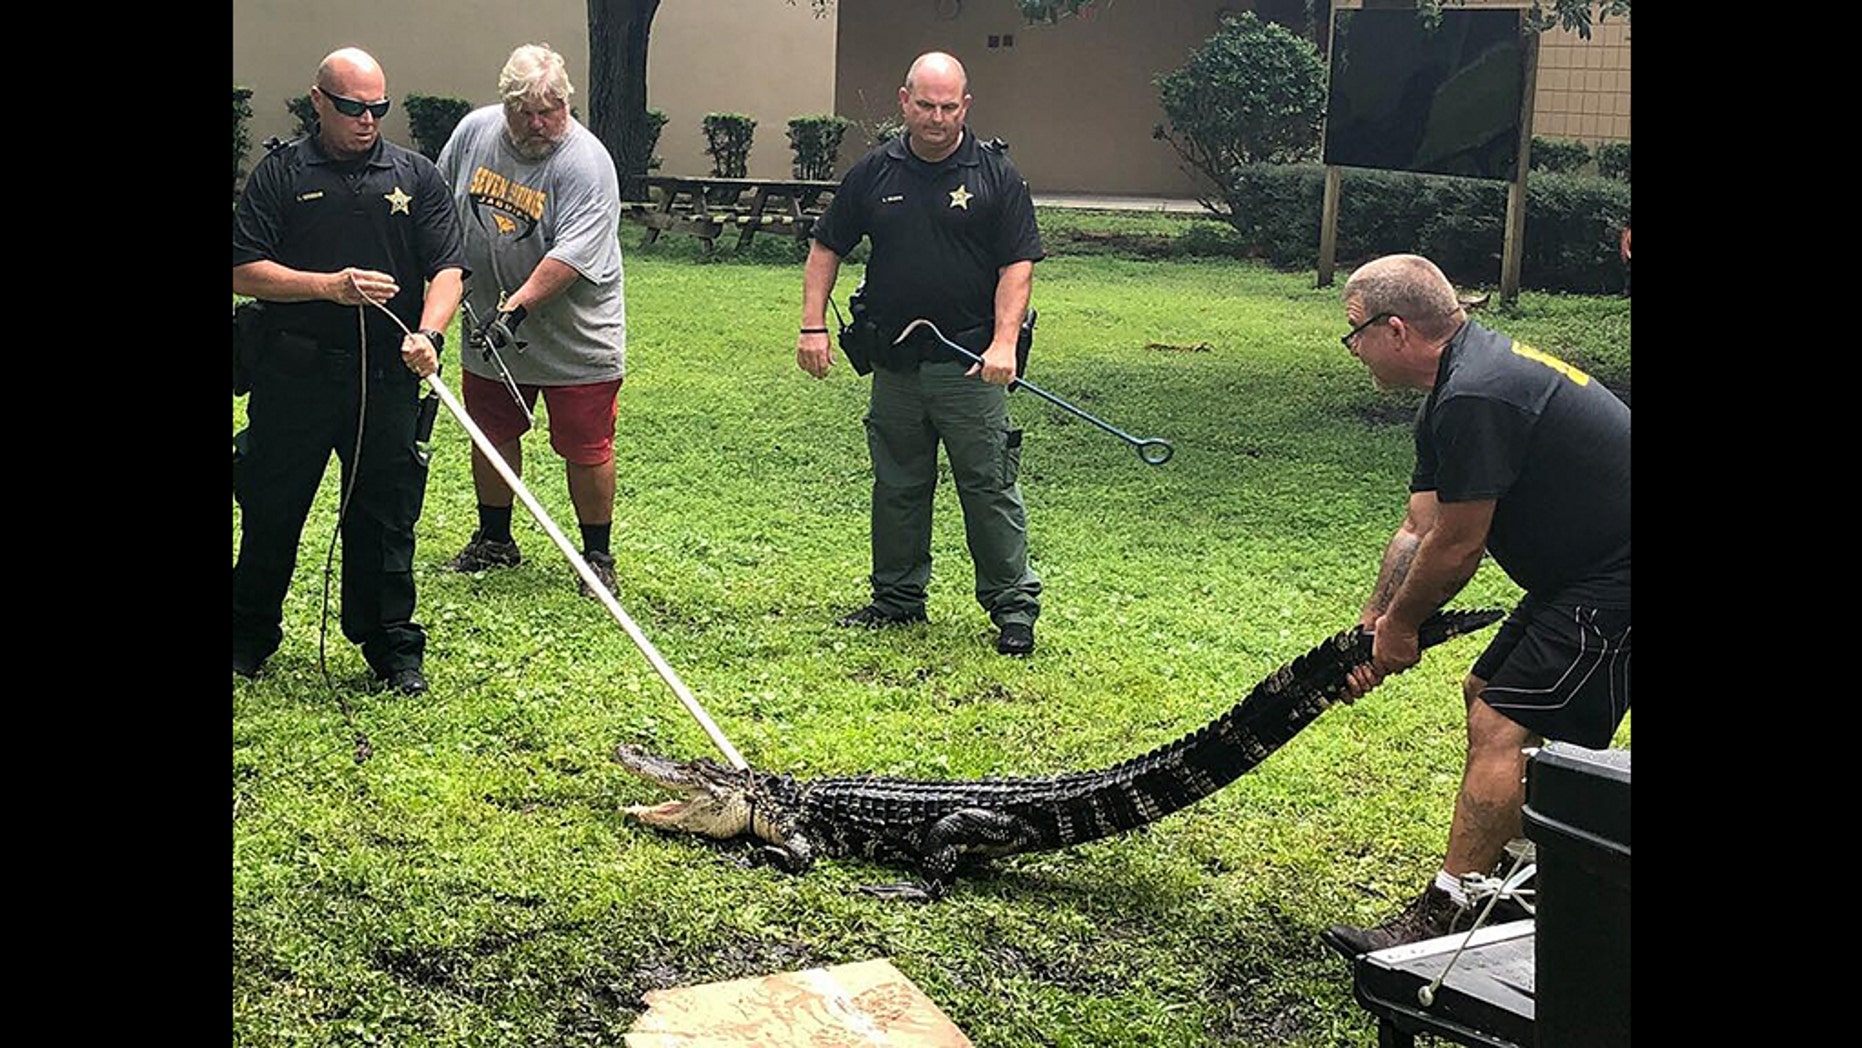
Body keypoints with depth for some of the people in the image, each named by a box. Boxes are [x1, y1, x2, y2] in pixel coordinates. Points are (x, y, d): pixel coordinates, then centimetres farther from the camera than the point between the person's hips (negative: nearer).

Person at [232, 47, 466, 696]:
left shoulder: (416, 176, 8)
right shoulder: (280, 174, 4)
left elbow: (447, 269, 1)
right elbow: (244, 271, -2)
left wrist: (427, 333, -18)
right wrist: (329, 285, -15)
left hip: (388, 378, 1)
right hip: (294, 375, 0)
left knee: (386, 517, 5)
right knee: (271, 510, 10)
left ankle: (392, 648, 18)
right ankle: (250, 637, 27)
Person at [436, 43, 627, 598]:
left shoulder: (586, 163, -19)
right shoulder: (473, 131, -1)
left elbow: (571, 254, -27)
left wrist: (516, 307, -33)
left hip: (576, 342, -5)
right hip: (491, 335, 5)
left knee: (586, 451, 1)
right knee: (491, 436, 17)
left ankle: (597, 557, 16)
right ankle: (494, 540, 35)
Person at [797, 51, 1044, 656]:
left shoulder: (996, 175, -2)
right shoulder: (874, 173, 6)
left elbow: (1017, 265, -5)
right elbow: (826, 248, 12)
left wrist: (1003, 344, -17)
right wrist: (813, 326, 2)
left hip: (970, 364, -3)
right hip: (895, 364, 4)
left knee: (990, 487, 0)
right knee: (896, 488, 12)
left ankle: (1014, 604, 9)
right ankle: (897, 599, 25)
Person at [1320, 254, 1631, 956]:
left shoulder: (1477, 398, -24)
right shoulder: (1457, 389, 11)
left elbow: (1455, 548, -18)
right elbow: (1419, 530, 14)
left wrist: (1400, 625, -2)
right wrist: (1373, 625, 11)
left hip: (1614, 584, -11)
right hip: (1587, 573, 11)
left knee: (1504, 728, -13)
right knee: (1487, 694, 20)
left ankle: (1444, 917, -11)